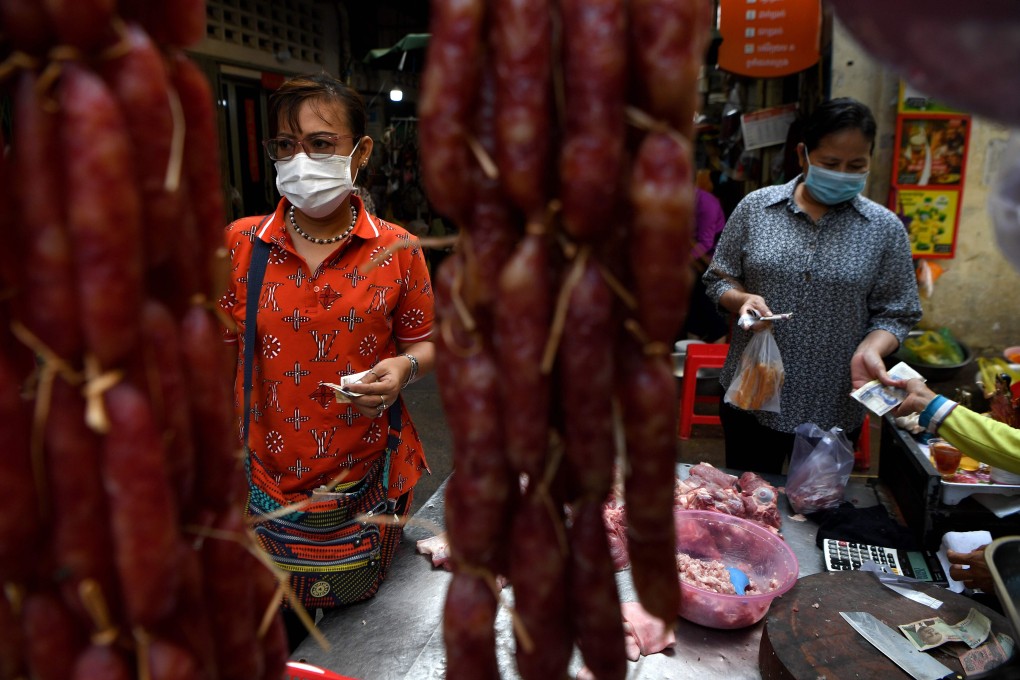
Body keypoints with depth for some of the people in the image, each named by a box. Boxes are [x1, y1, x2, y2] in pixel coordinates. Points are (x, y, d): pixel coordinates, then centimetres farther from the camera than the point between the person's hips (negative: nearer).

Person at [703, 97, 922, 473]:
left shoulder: (885, 228, -3)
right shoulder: (755, 207, -3)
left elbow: (896, 313, 0)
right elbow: (718, 279, 5)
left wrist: (870, 350, -20)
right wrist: (742, 299, -16)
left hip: (835, 410, 0)